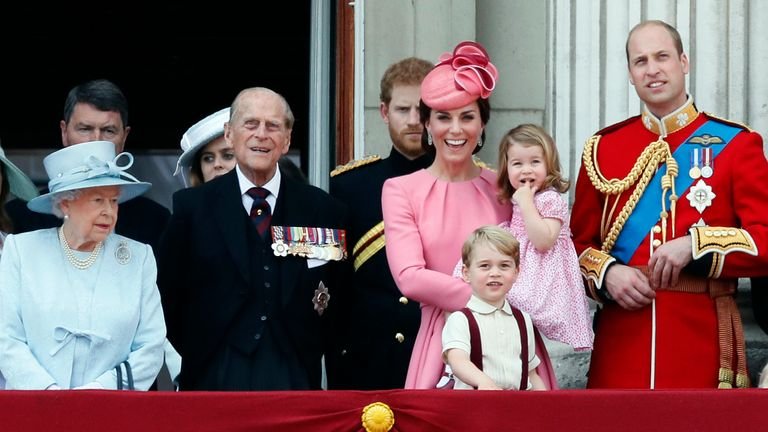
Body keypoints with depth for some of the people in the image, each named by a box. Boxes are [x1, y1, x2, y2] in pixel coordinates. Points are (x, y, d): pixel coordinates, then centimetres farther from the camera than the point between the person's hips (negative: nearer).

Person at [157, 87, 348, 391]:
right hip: (214, 379, -1)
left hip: (295, 378, 1)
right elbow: (168, 298, 8)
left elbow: (339, 299, 12)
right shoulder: (191, 207, 4)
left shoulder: (323, 211, 7)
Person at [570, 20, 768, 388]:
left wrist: (695, 245, -18)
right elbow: (580, 242, 13)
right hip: (622, 337, 2)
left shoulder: (735, 144, 1)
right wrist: (607, 274, -8)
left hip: (702, 338, -2)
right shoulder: (604, 148, 9)